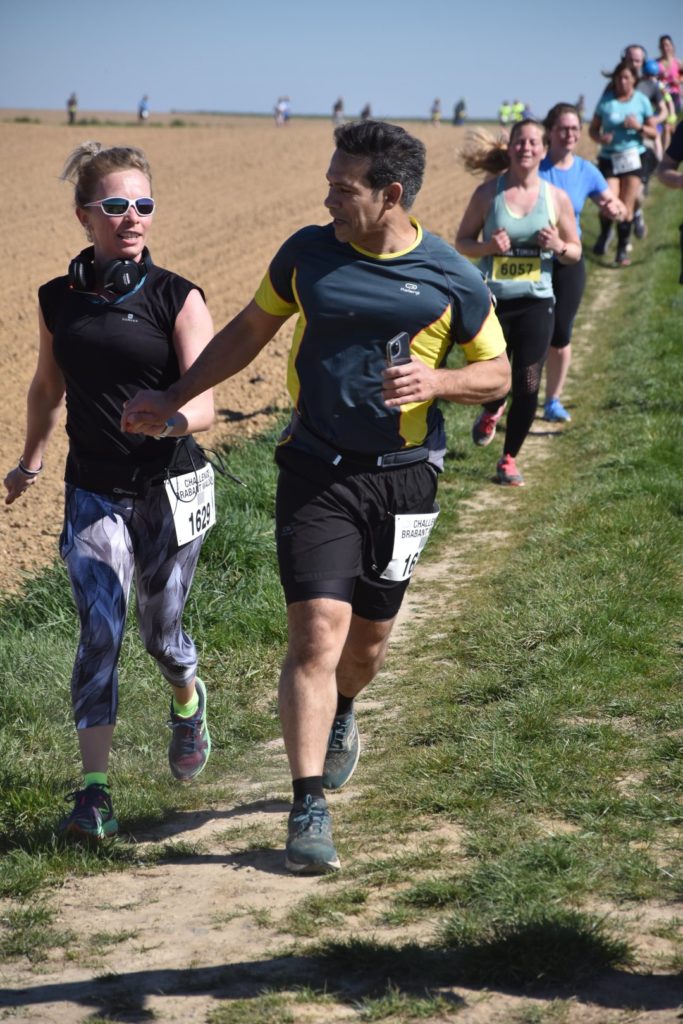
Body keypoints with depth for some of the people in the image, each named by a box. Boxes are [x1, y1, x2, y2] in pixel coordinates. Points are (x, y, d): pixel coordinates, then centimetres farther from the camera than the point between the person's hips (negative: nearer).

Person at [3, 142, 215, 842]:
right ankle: (94, 792, -9)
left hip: (171, 490, -1)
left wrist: (170, 418, -37)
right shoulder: (59, 300, 1)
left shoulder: (177, 299, -7)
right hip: (93, 493, 1)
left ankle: (188, 701, 48)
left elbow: (204, 401, -14)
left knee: (160, 631, 12)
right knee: (99, 632, -13)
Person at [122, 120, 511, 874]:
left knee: (368, 641, 13)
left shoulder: (451, 279, -4)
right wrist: (172, 397, 13)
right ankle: (309, 811, -7)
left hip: (400, 478, 0)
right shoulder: (308, 253, 1)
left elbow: (497, 373, 5)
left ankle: (341, 714, 49)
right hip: (315, 472, 0)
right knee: (316, 633, -12)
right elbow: (249, 330, 15)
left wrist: (435, 380, -16)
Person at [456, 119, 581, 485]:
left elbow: (575, 252, 9)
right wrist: (488, 246, -16)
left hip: (535, 302, 1)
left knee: (527, 385, -3)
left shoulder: (557, 198, 0)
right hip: (492, 300, 0)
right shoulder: (488, 193, -2)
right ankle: (491, 412, 42)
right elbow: (462, 242, 4)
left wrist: (558, 246, -14)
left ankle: (509, 459, 16)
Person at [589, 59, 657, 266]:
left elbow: (654, 133, 6)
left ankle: (623, 249, 10)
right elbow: (593, 129, 5)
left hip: (634, 157, 1)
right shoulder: (606, 101, 1)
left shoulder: (641, 101, 3)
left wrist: (639, 127, -14)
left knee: (627, 205, -2)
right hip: (609, 158, -1)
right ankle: (604, 234, 16)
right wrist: (600, 138, -17)